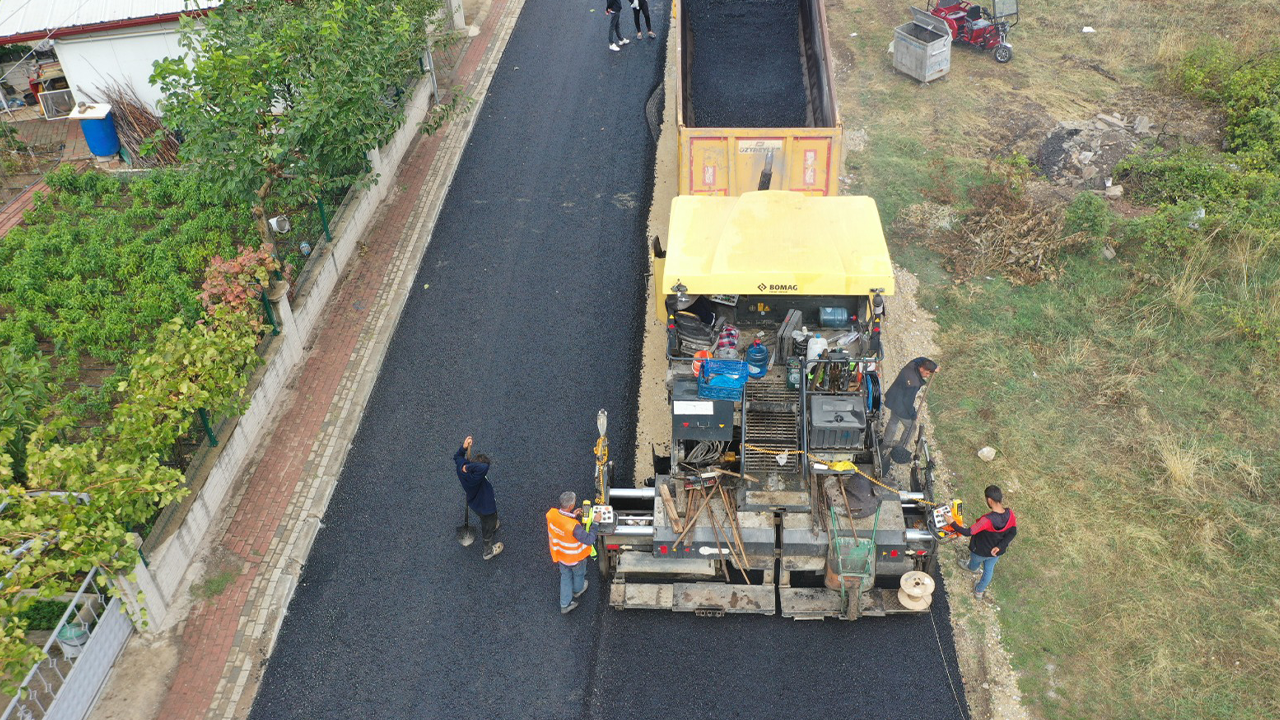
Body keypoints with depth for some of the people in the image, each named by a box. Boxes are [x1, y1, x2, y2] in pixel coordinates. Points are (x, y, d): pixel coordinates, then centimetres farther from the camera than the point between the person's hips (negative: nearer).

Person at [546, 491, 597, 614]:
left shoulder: (551, 514, -27)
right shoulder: (574, 526, -45)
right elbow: (589, 540, -35)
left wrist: (572, 516, -6)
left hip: (560, 554, 4)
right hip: (575, 557, -4)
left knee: (565, 577, 29)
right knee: (579, 574, 31)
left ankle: (565, 605, 43)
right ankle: (577, 590, 61)